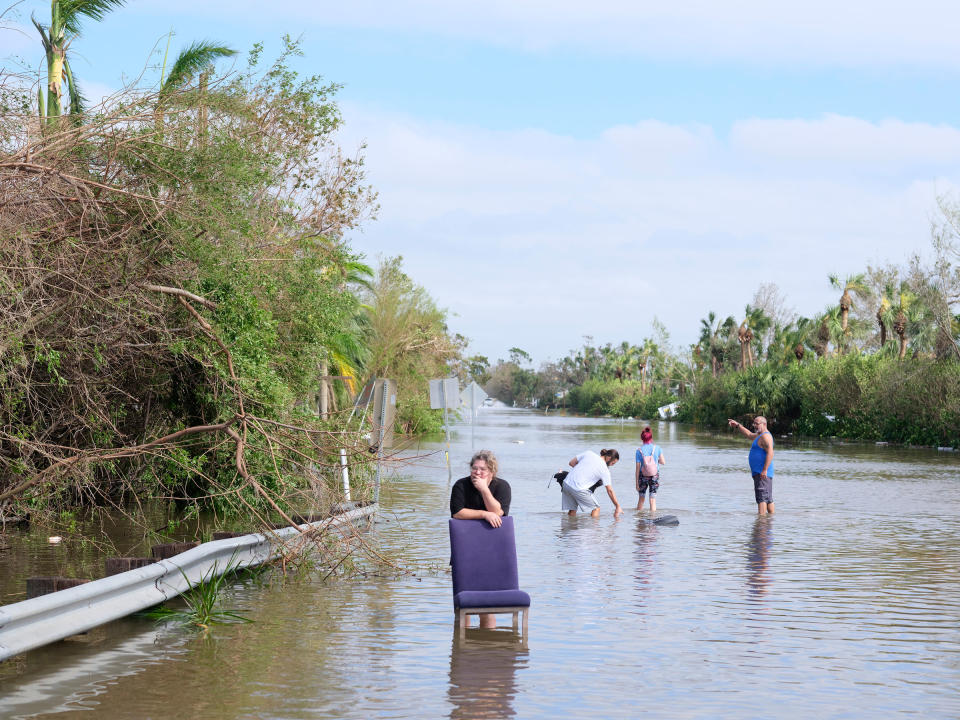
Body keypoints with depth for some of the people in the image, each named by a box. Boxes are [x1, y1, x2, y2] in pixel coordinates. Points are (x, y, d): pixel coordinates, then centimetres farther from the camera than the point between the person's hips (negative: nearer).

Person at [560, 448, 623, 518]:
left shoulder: (589, 453, 10)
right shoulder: (605, 470, -1)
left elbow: (571, 463, 16)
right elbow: (610, 491, 2)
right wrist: (618, 506, 9)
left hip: (566, 483, 6)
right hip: (578, 488, -6)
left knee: (572, 511, 15)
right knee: (596, 509, 8)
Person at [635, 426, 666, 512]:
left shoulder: (639, 450, -9)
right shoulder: (657, 448, -6)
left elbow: (638, 467, -8)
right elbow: (663, 462, -3)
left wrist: (637, 483, -2)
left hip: (643, 476, 0)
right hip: (655, 476, 0)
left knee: (641, 498, 16)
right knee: (653, 499, 6)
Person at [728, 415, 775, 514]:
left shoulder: (765, 436, -13)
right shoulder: (760, 435, 20)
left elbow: (770, 453, -24)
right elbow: (749, 435, 40)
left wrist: (765, 470, -29)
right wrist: (737, 425, 37)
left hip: (762, 473, -11)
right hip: (759, 473, 11)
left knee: (762, 497, -16)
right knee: (768, 498, 13)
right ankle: (771, 515, 18)